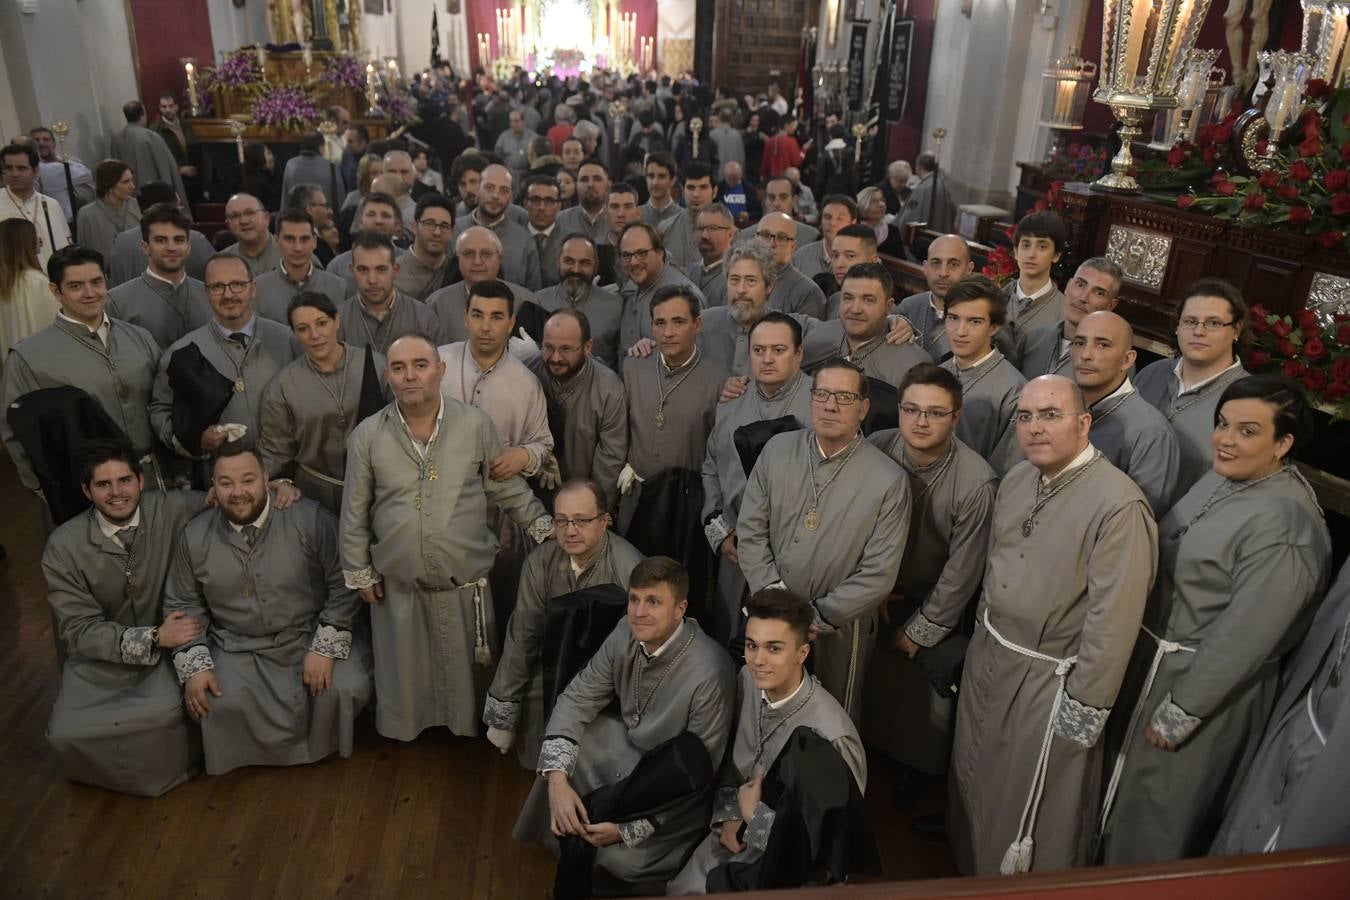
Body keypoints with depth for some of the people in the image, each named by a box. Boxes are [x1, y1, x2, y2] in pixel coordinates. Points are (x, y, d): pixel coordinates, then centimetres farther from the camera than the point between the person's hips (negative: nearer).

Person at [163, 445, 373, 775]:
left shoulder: (310, 519, -14)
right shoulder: (194, 537, -3)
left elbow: (343, 584, -10)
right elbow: (182, 605, 6)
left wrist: (325, 648, -16)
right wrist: (194, 666, -6)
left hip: (313, 635, -2)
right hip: (239, 650, 2)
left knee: (349, 688, -23)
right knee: (218, 706, -23)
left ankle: (320, 746, 12)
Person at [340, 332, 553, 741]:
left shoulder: (476, 424, -7)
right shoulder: (366, 435, -5)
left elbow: (507, 488, 3)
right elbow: (355, 512, 3)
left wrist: (545, 529, 0)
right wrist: (359, 572, 6)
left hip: (465, 583, 0)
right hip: (398, 586, 1)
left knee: (465, 672, 16)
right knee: (403, 675, 17)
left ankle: (468, 731, 40)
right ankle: (402, 734, 42)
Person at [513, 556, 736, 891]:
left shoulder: (710, 675, -34)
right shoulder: (628, 632, -17)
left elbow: (697, 773, -24)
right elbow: (576, 699, -9)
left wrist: (629, 829, -24)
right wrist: (557, 779, -23)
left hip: (672, 786, -6)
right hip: (629, 743, 6)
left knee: (622, 858, -19)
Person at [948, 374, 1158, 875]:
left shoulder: (1118, 505, -25)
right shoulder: (1016, 480, 1)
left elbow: (1113, 619, -23)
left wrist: (1084, 710, -19)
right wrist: (984, 631, 16)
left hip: (1048, 679, -7)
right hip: (988, 656, 7)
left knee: (1030, 808, 13)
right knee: (975, 782, 25)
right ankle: (973, 867, 50)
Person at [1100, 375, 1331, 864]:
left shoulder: (1282, 524, -28)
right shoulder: (1224, 476, -2)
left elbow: (1242, 639, -25)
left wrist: (1177, 715, -17)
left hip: (1210, 687, -8)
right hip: (1163, 659, 8)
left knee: (1161, 811, 14)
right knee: (1135, 792, 27)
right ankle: (1118, 860, 50)